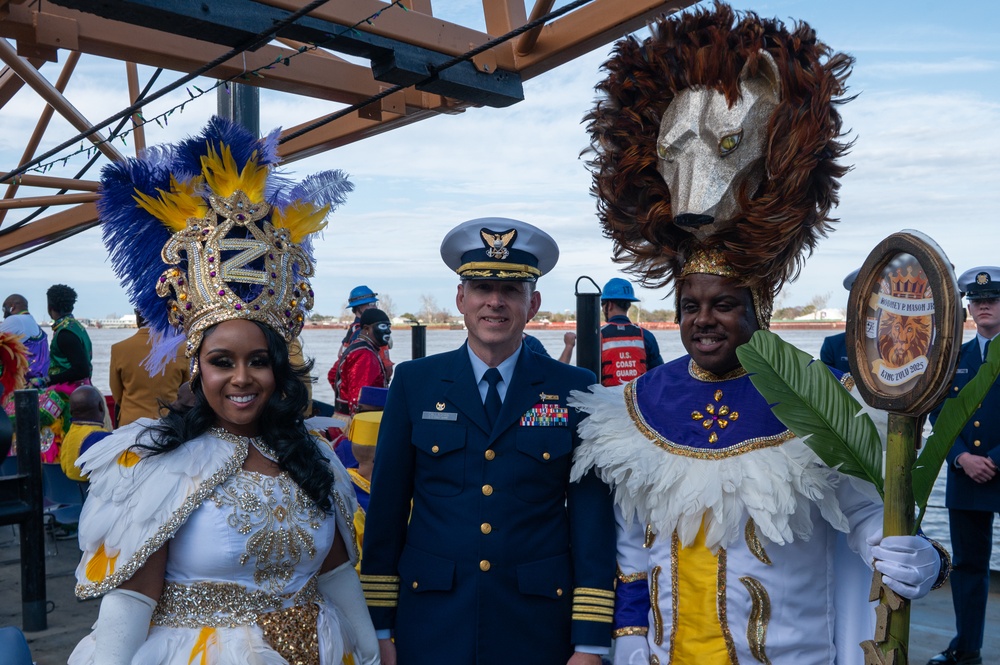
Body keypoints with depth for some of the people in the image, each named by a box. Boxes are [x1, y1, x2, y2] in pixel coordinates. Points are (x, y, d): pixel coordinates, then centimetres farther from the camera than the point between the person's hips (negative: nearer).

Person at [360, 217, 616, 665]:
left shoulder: (575, 390, -4)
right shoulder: (414, 383, -1)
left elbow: (593, 515, -4)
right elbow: (386, 506, 1)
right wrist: (378, 629, 1)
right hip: (431, 629, 1)